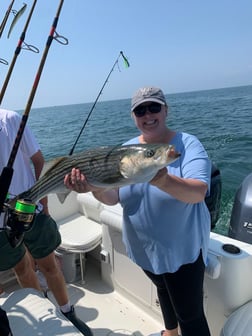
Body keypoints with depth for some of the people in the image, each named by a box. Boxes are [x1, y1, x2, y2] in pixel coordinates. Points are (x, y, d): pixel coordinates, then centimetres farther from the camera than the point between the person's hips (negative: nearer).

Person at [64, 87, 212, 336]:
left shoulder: (188, 144, -16)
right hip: (143, 247, 5)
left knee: (190, 314, 7)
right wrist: (95, 187, -34)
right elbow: (112, 196, -12)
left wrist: (163, 181, -51)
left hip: (182, 249, -5)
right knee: (162, 290, 30)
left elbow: (199, 192, -31)